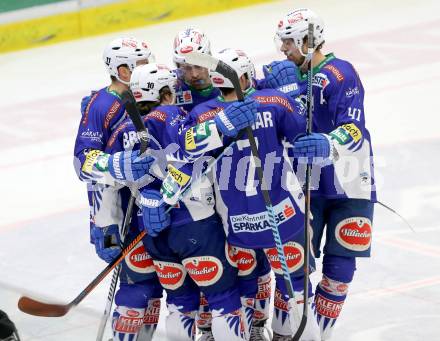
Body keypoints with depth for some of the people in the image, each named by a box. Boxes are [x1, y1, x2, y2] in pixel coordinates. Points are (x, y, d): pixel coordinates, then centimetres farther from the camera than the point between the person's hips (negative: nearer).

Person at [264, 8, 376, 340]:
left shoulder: (340, 74, -16)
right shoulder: (293, 73, 6)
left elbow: (354, 131, -24)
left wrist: (328, 144, -44)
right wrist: (275, 86, -18)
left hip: (349, 186, -5)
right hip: (307, 184, 5)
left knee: (340, 265, 1)